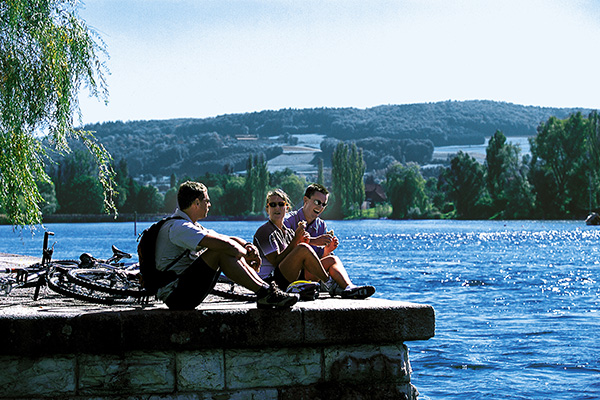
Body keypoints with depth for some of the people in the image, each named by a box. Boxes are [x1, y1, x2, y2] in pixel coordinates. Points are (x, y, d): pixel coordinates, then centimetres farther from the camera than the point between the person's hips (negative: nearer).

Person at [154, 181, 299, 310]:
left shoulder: (189, 226, 19)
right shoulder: (178, 227, -16)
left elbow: (231, 240, 18)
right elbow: (224, 244, -25)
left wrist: (248, 246, -3)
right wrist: (246, 254, -8)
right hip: (175, 295, -10)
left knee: (229, 251, 3)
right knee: (221, 251, -20)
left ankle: (265, 287, -5)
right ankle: (263, 293, -20)